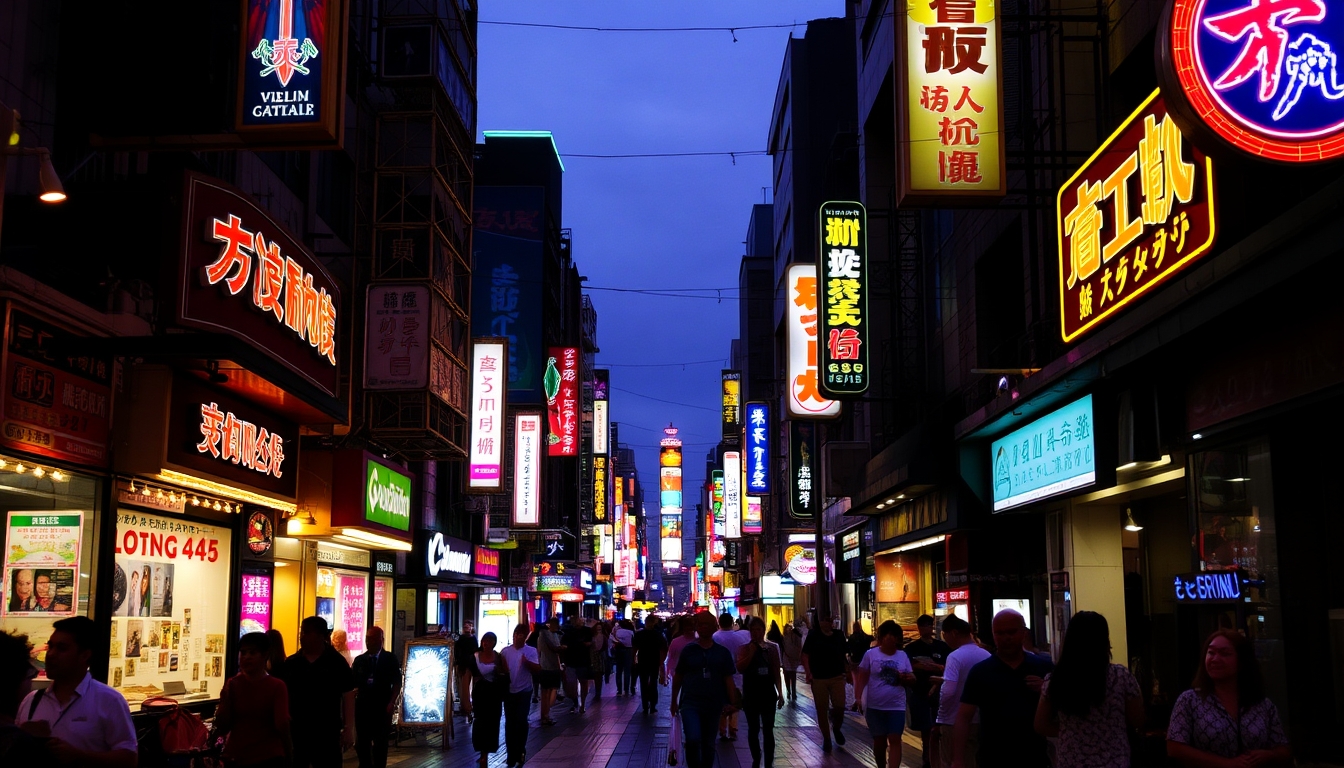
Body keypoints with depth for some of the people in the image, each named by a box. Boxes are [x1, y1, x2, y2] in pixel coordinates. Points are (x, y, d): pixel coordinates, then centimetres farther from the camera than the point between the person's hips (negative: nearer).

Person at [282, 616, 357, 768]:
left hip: (327, 731, -3)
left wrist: (348, 729, -9)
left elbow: (348, 696, -4)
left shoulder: (336, 662, -3)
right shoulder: (291, 663, 6)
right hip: (295, 730, 4)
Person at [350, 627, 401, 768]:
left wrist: (392, 702, -11)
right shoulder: (359, 660, 7)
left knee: (380, 742, 5)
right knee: (361, 741, 6)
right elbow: (352, 682, 2)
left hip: (382, 707, -2)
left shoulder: (391, 659, 0)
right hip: (362, 705, 3)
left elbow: (397, 683, -2)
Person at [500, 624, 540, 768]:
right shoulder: (505, 651, 2)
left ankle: (520, 751, 9)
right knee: (509, 722, 5)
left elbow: (537, 669, -11)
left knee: (521, 721, -8)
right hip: (509, 691, 2)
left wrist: (527, 662, -27)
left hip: (524, 691, -2)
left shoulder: (531, 651, -3)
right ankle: (512, 754, 13)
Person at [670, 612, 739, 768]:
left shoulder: (722, 652, 3)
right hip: (690, 703, -2)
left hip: (714, 705, 2)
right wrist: (674, 701, 11)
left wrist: (732, 703, -5)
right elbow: (678, 677, 8)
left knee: (708, 744, 11)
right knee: (693, 739, -20)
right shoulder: (688, 650, 0)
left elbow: (728, 679, 3)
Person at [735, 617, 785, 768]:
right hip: (750, 695, 0)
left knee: (768, 730, -2)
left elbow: (777, 673, 3)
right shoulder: (744, 649, 1)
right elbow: (740, 669, -13)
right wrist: (751, 653, -19)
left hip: (768, 694, 0)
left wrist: (780, 693, -2)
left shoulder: (772, 648, 3)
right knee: (753, 729, 7)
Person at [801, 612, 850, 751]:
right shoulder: (813, 636, -5)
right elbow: (805, 656, -5)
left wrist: (845, 672, 12)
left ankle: (836, 728, 25)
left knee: (840, 706, -6)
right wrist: (808, 673, -15)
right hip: (818, 679, -2)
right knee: (821, 710, 3)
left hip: (837, 677, 2)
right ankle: (826, 738, 18)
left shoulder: (839, 636, 5)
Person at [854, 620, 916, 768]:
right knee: (879, 741, 10)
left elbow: (912, 678, 7)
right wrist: (858, 697, -12)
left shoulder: (903, 655, 5)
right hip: (875, 706, -1)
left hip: (896, 706, 1)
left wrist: (906, 677, -16)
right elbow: (862, 678, -2)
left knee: (895, 740, -5)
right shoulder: (870, 654, -2)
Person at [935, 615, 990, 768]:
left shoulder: (955, 656, -17)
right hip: (980, 721, 7)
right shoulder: (987, 656, 5)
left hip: (955, 723, -7)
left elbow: (948, 691, -25)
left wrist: (940, 716, -11)